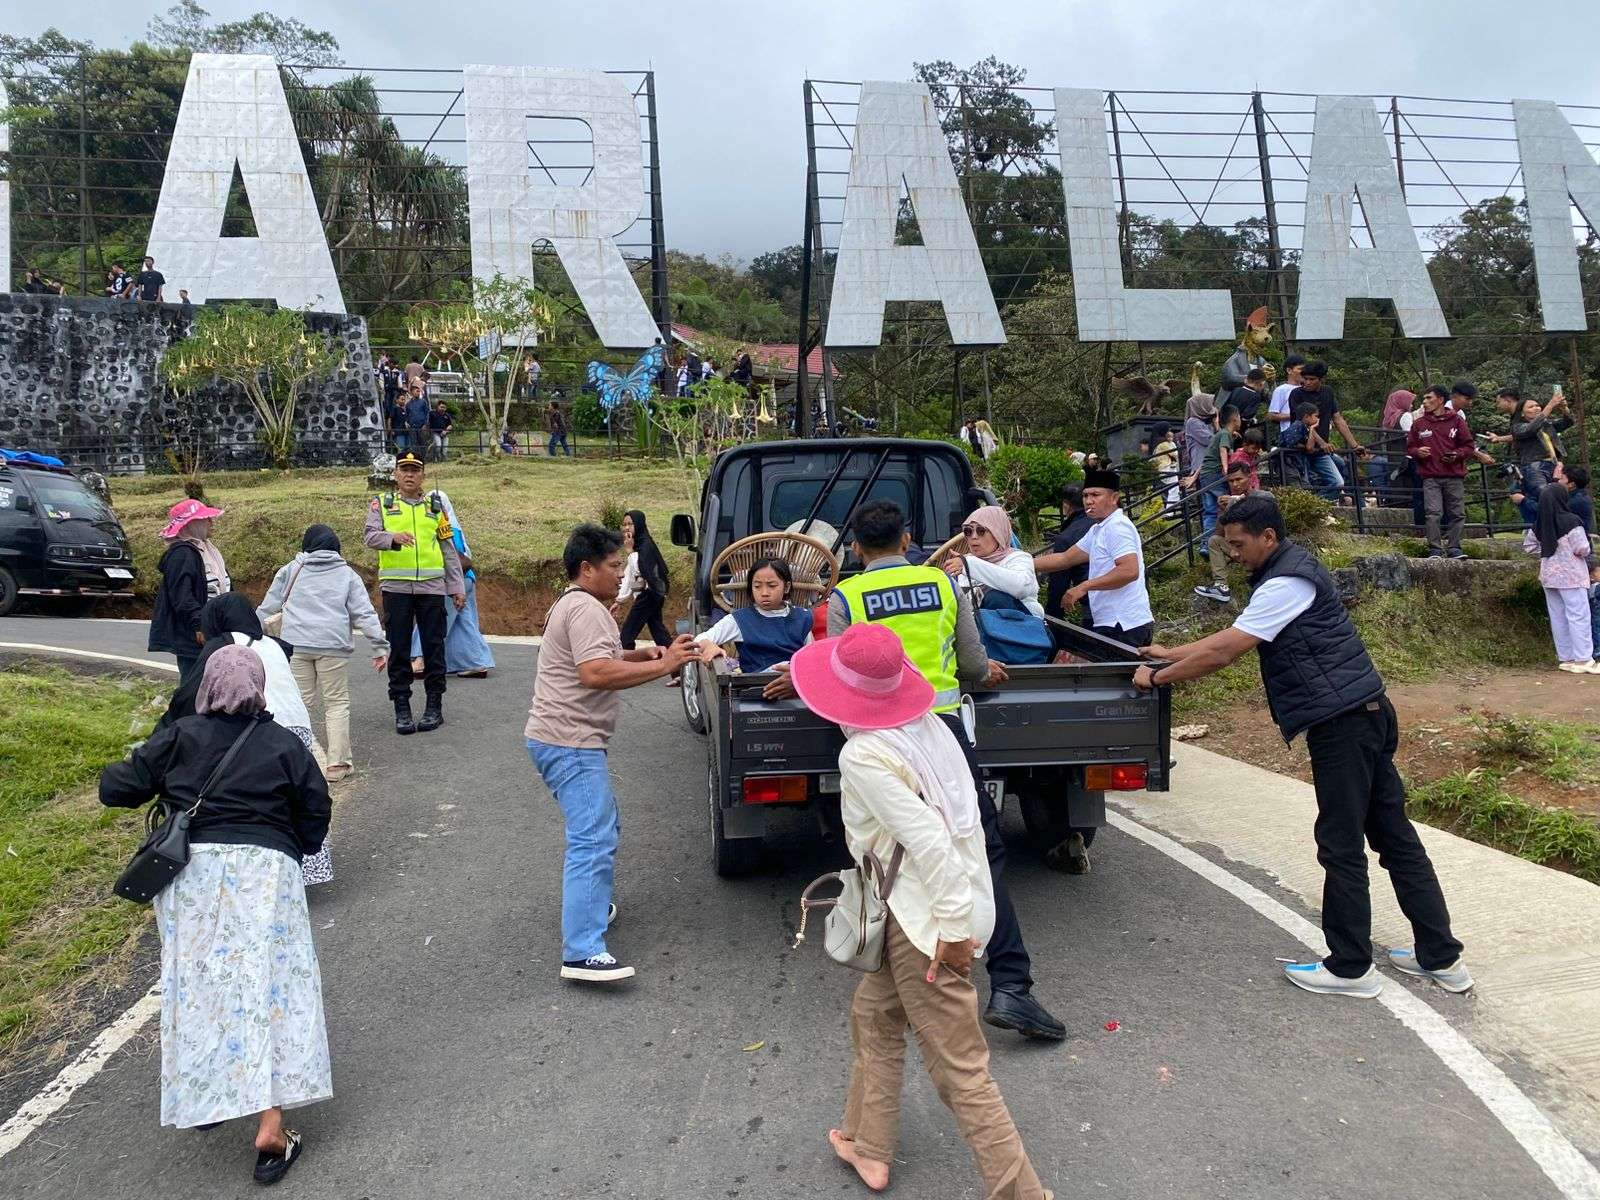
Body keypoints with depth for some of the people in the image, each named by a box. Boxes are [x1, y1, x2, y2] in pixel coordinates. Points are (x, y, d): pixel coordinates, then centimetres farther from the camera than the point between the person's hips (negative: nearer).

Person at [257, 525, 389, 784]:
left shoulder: (290, 570, 14)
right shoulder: (347, 575, 10)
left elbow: (267, 607, 16)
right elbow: (365, 614, 3)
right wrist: (380, 647, 2)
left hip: (295, 645, 2)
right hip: (333, 646, -1)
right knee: (337, 703, 4)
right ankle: (338, 763, 1)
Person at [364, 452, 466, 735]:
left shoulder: (435, 507, 14)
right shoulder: (382, 504, 9)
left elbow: (449, 550, 14)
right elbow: (370, 536, -6)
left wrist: (457, 587, 9)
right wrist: (393, 537, -28)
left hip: (432, 586, 1)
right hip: (395, 587, -1)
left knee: (434, 647, 3)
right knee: (398, 648, 2)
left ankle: (434, 706, 12)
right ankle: (401, 709, 9)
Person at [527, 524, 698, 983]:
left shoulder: (574, 605, 19)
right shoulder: (586, 609, -15)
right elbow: (596, 673, -27)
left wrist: (640, 654, 12)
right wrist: (662, 666, -22)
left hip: (558, 739, 11)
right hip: (570, 743, -11)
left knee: (601, 826, 24)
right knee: (594, 842, -16)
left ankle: (590, 905, 36)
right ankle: (583, 953, -19)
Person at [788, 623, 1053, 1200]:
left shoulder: (863, 755, -21)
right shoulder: (925, 723, 2)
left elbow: (928, 839, -26)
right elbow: (958, 816, 7)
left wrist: (953, 926, -19)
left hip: (925, 922, -10)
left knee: (960, 1071, 0)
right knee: (873, 1015, 25)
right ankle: (868, 1145, 40)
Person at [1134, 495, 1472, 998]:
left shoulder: (1287, 583, -16)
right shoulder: (1289, 570, 17)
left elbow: (1224, 651, -18)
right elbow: (1232, 637, 23)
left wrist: (1158, 677, -8)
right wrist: (1173, 654, 22)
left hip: (1342, 723, -11)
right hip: (1368, 713, 11)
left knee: (1342, 847, -1)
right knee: (1395, 837, 14)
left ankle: (1350, 968, 10)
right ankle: (1441, 957, 22)